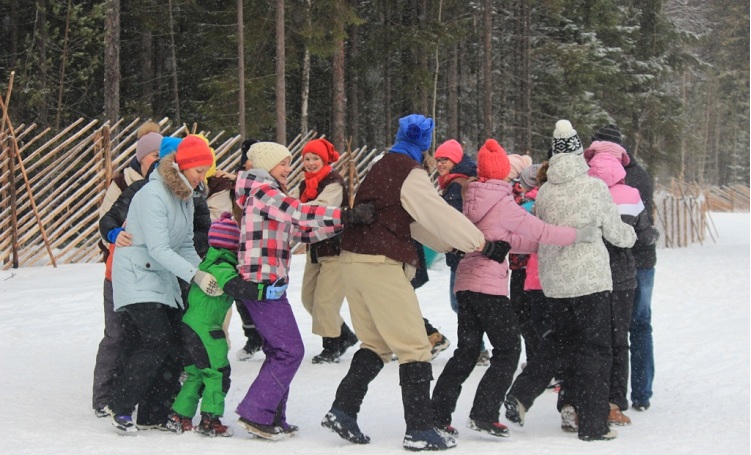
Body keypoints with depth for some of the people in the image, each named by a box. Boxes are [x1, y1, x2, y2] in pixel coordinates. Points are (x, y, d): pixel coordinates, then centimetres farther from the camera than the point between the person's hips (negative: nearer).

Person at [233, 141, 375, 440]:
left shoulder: (270, 194, 21)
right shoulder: (262, 189, -9)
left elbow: (302, 232, 16)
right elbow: (300, 214, -23)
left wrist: (344, 222, 5)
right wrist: (345, 216, -28)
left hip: (267, 284, 10)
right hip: (263, 282, -10)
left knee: (280, 350, 14)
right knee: (290, 350, -8)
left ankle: (272, 418, 17)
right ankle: (256, 414, -5)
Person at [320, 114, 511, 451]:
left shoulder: (382, 168, 18)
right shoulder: (410, 173, -10)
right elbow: (440, 215, -13)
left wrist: (453, 245, 19)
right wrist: (484, 246, -9)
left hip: (354, 260, 9)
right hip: (381, 266, -9)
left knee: (376, 344, 18)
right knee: (414, 347, -2)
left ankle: (342, 411, 12)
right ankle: (420, 430, -3)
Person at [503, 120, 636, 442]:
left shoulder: (544, 191, 3)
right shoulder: (594, 187, -9)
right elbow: (614, 232, 1)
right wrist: (631, 235, 23)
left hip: (553, 279, 5)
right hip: (589, 277, -5)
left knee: (562, 340, 21)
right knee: (595, 348, 4)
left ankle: (520, 396, 8)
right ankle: (593, 424, 6)